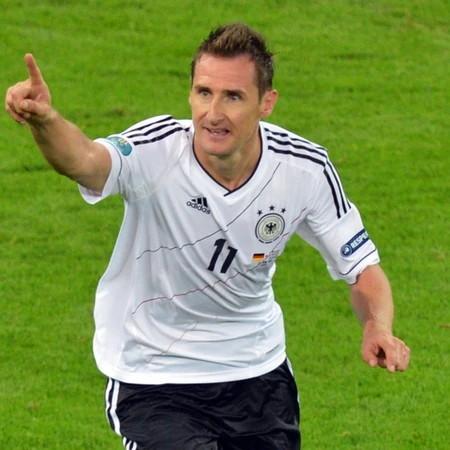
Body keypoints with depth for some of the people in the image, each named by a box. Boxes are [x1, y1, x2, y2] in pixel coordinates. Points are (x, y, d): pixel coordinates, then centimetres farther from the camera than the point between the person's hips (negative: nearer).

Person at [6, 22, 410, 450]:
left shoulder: (306, 169, -13)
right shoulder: (157, 151, -25)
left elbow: (362, 269, -3)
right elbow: (85, 160, -47)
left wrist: (378, 327, -24)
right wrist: (45, 121, -69)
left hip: (258, 374, 4)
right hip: (151, 379, -4)